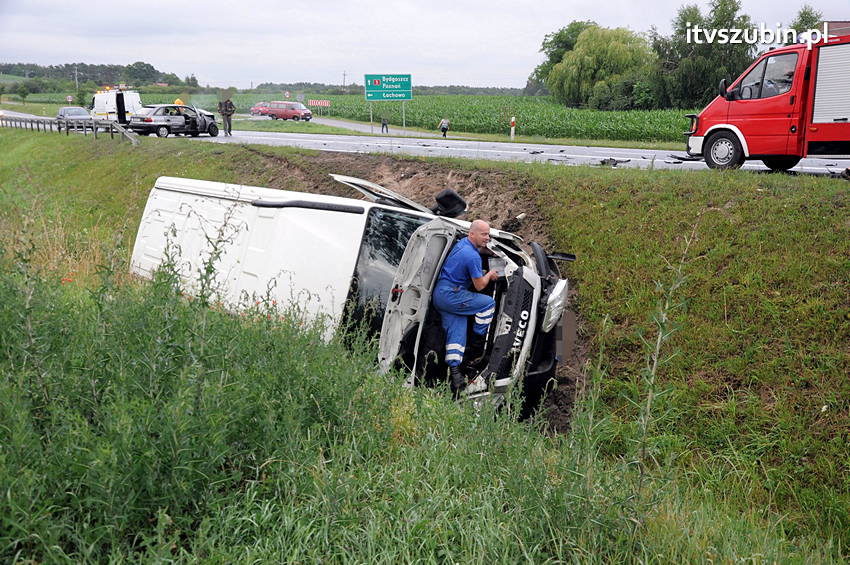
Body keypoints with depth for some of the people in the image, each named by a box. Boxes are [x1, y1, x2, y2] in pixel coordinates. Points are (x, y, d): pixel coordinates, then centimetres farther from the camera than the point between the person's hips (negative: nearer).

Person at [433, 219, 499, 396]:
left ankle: (454, 372, -5)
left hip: (440, 294, 10)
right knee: (488, 303, -1)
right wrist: (490, 274, 7)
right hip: (451, 296, -10)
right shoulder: (473, 257, -20)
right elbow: (480, 285, -10)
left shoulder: (462, 243, 12)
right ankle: (478, 342, 10)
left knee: (456, 333, 3)